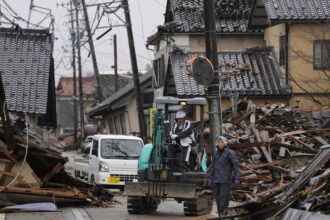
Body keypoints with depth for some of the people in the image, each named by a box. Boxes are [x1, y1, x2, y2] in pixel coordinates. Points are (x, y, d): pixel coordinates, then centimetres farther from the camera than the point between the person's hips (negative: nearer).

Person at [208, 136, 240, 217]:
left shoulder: (230, 153, -6)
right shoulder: (217, 153, 13)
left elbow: (236, 165, -10)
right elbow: (213, 166, 18)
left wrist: (237, 178, -18)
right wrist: (210, 178, 14)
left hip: (226, 180, -6)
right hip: (217, 180, 6)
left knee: (224, 198, -12)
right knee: (218, 198, 5)